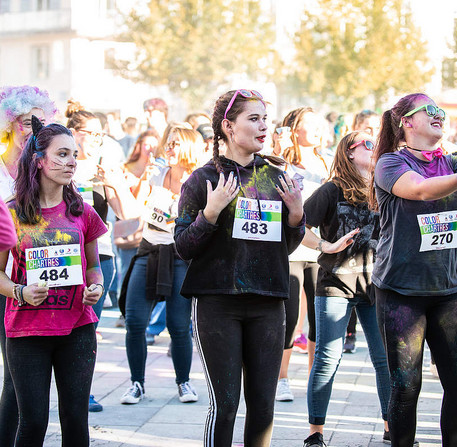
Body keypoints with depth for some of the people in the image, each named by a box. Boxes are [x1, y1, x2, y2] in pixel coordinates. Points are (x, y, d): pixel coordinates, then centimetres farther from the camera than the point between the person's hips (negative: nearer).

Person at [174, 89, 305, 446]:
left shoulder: (277, 178, 10)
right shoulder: (204, 179, -1)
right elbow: (183, 247, -4)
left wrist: (296, 215, -2)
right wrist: (211, 211, -18)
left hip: (267, 304, 4)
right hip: (218, 301, -4)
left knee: (263, 404, 5)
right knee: (225, 403, -4)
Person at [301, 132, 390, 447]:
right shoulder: (333, 191, -3)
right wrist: (327, 246, -14)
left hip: (376, 283, 4)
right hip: (337, 282, -4)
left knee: (386, 357, 3)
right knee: (328, 357, -5)